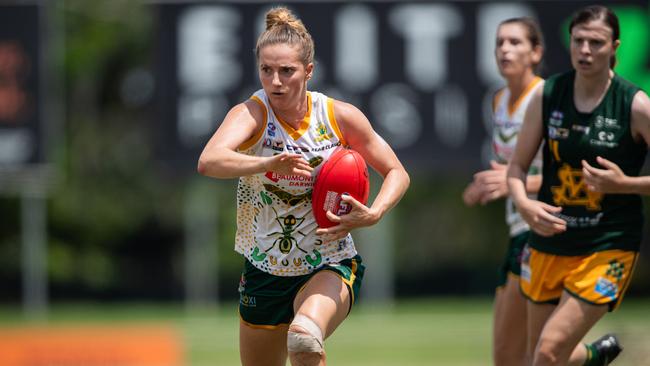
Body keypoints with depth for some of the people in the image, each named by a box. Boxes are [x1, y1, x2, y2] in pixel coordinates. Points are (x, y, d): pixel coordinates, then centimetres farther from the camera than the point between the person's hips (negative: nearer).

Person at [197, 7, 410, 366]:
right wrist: (269, 163, -52)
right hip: (264, 271, 2)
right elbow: (209, 161, -34)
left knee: (304, 337, -35)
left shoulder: (340, 116, -7)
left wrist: (372, 215, -15)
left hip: (329, 268, -2)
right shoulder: (251, 113, -13)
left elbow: (396, 173, 5)